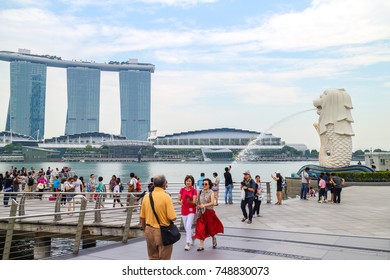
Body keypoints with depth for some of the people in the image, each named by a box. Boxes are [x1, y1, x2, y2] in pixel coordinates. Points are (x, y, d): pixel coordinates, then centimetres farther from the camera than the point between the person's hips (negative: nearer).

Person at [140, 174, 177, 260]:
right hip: (163, 232, -5)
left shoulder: (146, 197, 0)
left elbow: (142, 217, 6)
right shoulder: (166, 197, -15)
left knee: (152, 258, 18)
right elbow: (172, 217, -19)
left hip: (149, 231, 5)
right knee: (164, 259, 8)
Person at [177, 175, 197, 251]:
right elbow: (178, 200, 4)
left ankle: (188, 243, -10)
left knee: (188, 227, -15)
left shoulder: (194, 190, -6)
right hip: (184, 211, 4)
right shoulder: (182, 190, 3)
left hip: (191, 211, -4)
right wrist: (180, 202, -18)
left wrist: (190, 201, -32)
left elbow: (194, 202, -11)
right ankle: (192, 238, 36)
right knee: (186, 228, 13)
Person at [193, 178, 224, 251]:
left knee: (210, 228, 12)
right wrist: (198, 205, -8)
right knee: (200, 229, -6)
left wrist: (204, 205, -30)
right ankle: (201, 246, 0)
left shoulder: (211, 192, -6)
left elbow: (212, 203, -19)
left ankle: (214, 240, 41)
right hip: (202, 213, 3)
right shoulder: (200, 192, 4)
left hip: (209, 212, -3)